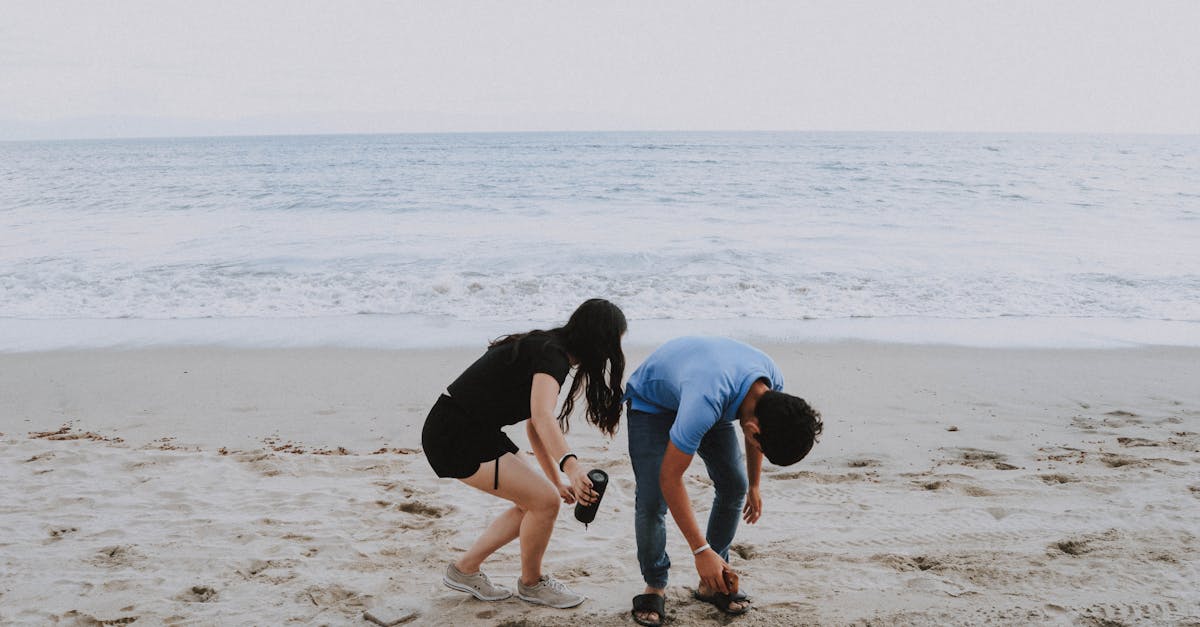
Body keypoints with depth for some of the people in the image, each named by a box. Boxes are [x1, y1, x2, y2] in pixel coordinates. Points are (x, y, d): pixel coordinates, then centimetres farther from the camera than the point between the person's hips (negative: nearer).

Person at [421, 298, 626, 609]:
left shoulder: (545, 348, 15)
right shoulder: (553, 355, -16)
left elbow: (534, 427, 21)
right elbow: (542, 417, -35)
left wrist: (557, 483, 19)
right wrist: (571, 465, -50)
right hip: (456, 438, -10)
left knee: (535, 501, 12)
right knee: (545, 502, -10)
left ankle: (464, 570, 22)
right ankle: (531, 583, 14)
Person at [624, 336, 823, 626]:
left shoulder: (772, 383, -24)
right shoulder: (704, 405, -46)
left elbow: (755, 436, 1)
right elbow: (669, 478, -37)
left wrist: (754, 487, 12)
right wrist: (701, 550, -33)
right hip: (651, 399, -6)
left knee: (735, 485, -2)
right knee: (652, 500, -18)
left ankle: (711, 584, 11)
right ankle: (655, 587, 4)